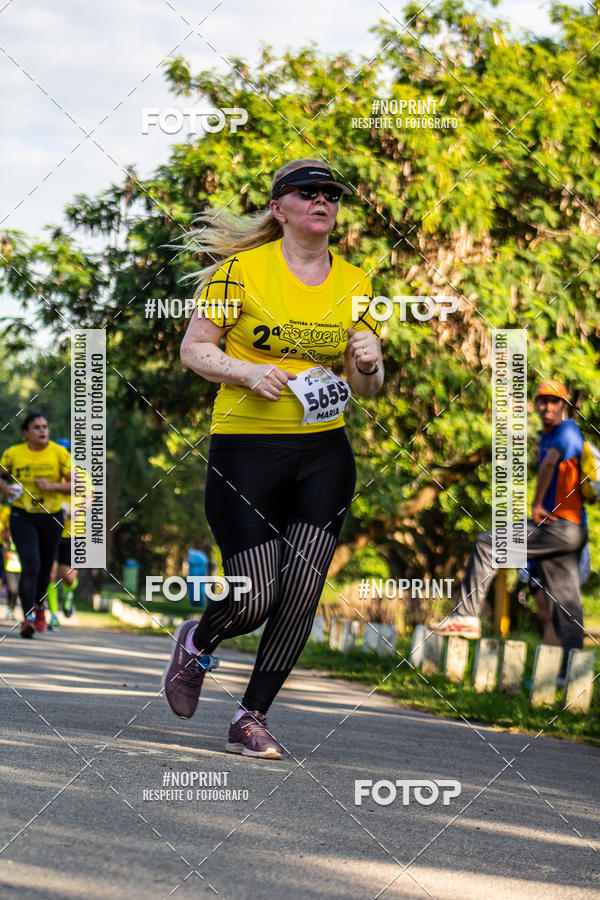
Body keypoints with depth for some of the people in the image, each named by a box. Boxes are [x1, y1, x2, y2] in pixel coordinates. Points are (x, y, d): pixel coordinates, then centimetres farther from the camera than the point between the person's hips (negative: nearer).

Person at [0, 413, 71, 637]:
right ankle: (28, 617, -18)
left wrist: (52, 486, -21)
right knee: (30, 565, -18)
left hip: (51, 518, 1)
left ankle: (38, 606, 41)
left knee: (45, 568, 12)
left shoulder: (60, 453, -6)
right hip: (22, 517, -1)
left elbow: (75, 485, -5)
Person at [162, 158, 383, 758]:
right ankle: (196, 643, 28)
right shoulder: (243, 269, -3)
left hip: (324, 454, 4)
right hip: (245, 447, -4)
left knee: (302, 593, -6)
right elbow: (193, 349, 0)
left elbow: (366, 388, 16)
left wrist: (368, 367, -7)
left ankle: (251, 719, 10)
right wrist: (248, 372, -16)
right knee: (254, 600, -7)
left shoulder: (355, 284, 10)